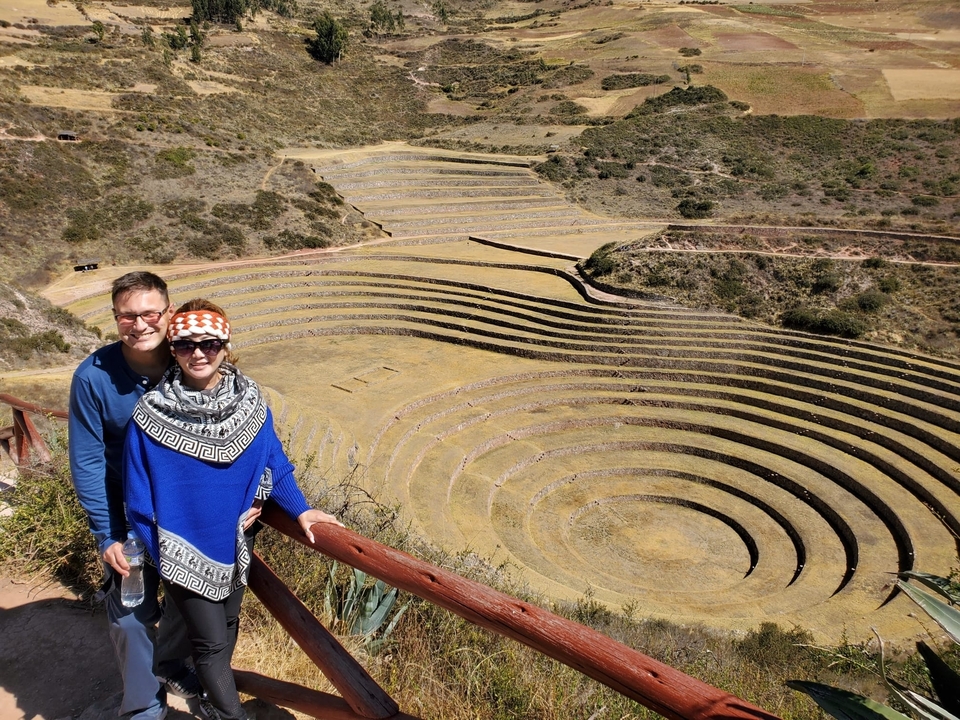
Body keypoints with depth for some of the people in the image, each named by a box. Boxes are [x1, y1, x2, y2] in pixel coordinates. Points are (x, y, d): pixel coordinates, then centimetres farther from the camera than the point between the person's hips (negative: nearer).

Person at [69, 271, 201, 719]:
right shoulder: (93, 377, -21)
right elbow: (86, 462, -14)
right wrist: (107, 536, -14)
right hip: (125, 513, -2)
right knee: (132, 612, 4)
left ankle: (168, 663, 46)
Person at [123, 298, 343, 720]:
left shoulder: (249, 401, -10)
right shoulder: (151, 415, -18)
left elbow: (273, 463, 0)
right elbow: (139, 496, -10)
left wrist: (299, 511, -7)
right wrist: (159, 555, -7)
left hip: (236, 540, 4)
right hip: (185, 549, -4)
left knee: (227, 623, 24)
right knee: (212, 641, 4)